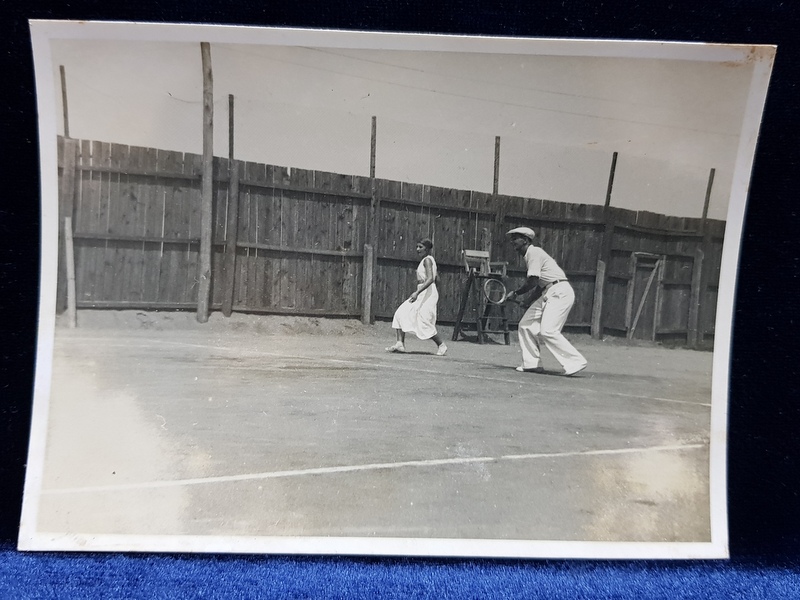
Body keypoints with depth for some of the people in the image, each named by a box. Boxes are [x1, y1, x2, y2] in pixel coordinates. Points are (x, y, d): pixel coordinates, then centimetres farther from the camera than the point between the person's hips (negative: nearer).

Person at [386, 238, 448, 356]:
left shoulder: (427, 259, -12)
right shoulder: (426, 260, 16)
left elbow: (430, 279, -24)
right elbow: (435, 279, 21)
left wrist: (417, 292, -32)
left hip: (428, 293, -10)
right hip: (422, 294, 10)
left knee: (424, 321, -7)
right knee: (401, 313, 1)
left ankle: (441, 345, 10)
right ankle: (400, 344, -1)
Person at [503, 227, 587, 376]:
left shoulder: (534, 252, -11)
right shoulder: (529, 255, 18)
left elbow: (532, 281, -19)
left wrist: (515, 293, -6)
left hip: (560, 292, -10)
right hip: (548, 294, 10)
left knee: (547, 330, -18)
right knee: (525, 324, 6)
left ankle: (575, 362, -10)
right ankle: (532, 363, 11)